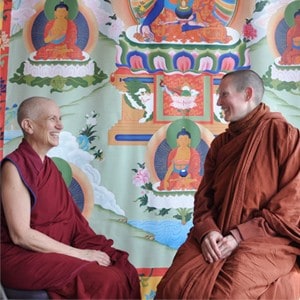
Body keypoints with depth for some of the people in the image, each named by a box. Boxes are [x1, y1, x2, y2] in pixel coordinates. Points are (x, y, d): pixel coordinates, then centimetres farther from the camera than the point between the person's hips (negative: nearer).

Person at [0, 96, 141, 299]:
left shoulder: (48, 164, 10)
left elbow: (68, 216, 9)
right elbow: (20, 235, -19)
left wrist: (91, 248, -6)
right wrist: (80, 254, -18)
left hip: (56, 248, 7)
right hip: (23, 256, -7)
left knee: (125, 272, -11)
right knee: (104, 281, -23)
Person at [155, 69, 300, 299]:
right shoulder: (220, 143, 16)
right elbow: (204, 194, 11)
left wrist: (242, 235, -14)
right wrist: (207, 230, -10)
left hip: (267, 237, -4)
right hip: (217, 235, 5)